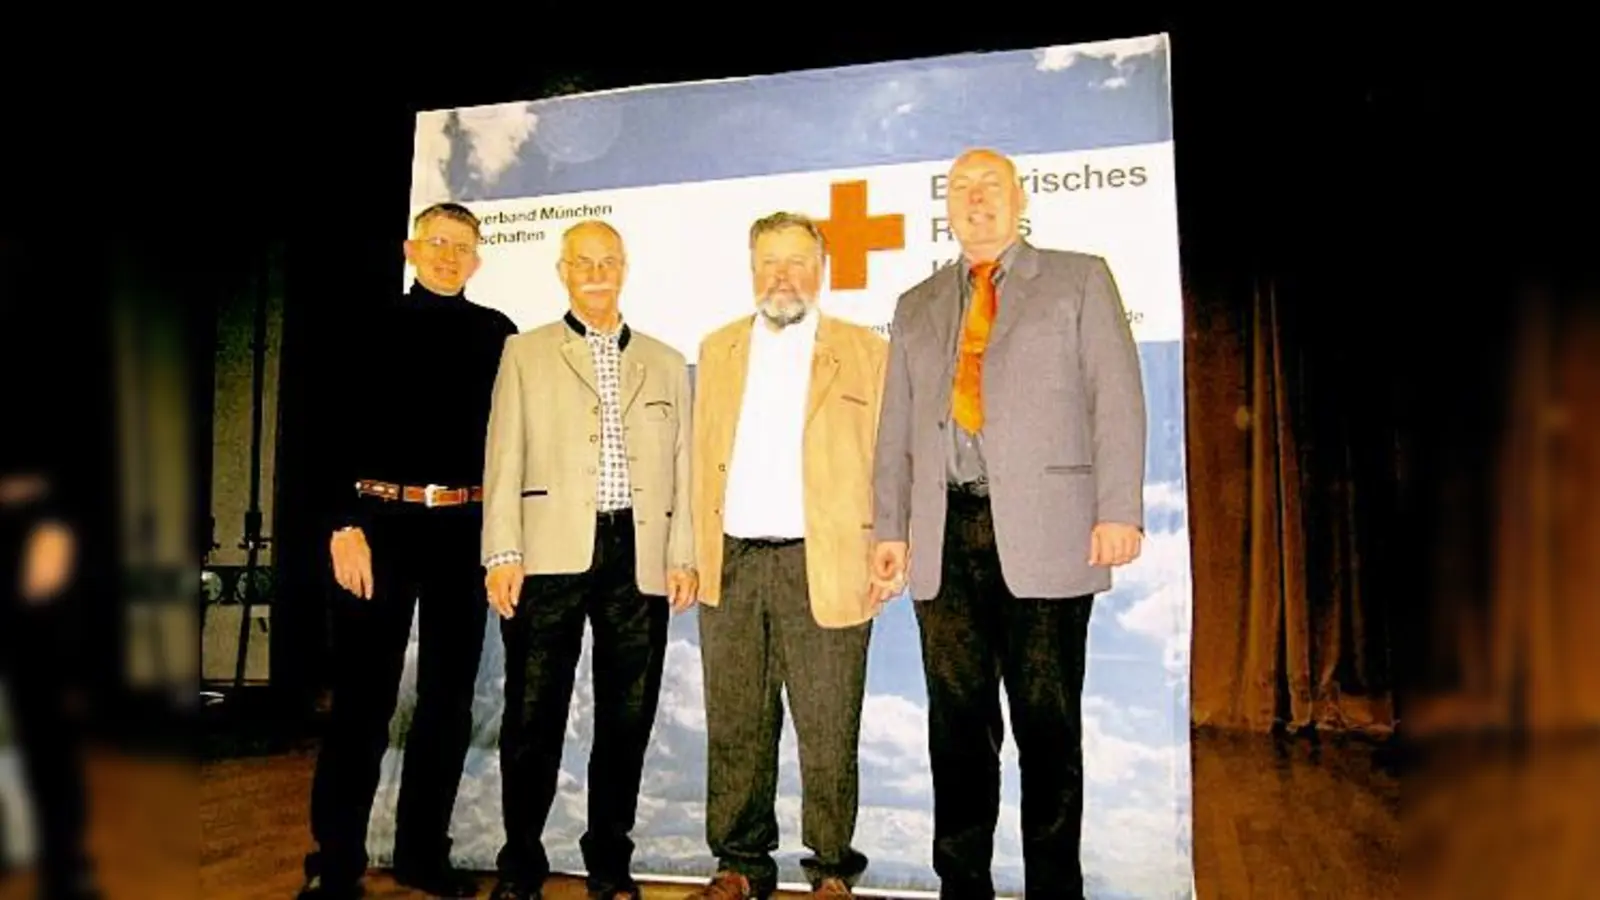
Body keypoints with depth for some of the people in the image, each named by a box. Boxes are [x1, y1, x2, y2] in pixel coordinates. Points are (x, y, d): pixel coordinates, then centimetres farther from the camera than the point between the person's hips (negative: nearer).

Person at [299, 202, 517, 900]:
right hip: (383, 521, -2)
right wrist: (346, 525, -12)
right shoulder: (376, 330, 5)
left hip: (464, 527, 2)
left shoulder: (496, 334, 8)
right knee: (364, 693, 0)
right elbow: (345, 432, -1)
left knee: (449, 694, 8)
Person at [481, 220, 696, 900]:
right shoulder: (526, 354, 13)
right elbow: (504, 458, 5)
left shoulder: (666, 364, 18)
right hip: (551, 555, -2)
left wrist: (683, 554, 3)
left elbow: (682, 465, 13)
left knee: (627, 718, 6)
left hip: (640, 557, 2)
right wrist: (502, 553, -4)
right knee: (534, 717, 2)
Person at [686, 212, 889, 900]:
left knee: (828, 733, 3)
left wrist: (885, 557, -4)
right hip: (732, 564, 3)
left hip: (824, 568, -3)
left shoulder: (866, 352, 5)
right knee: (735, 728, 10)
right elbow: (704, 460, 15)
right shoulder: (718, 350, 15)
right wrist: (701, 554, 8)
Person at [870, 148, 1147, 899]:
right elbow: (895, 430, 16)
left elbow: (1116, 398, 0)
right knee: (959, 722, 7)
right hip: (947, 537, 3)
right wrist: (889, 530, 7)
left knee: (1048, 722, 3)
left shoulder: (1079, 280, 10)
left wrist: (1119, 510, -11)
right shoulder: (917, 307, 20)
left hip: (1044, 532, -3)